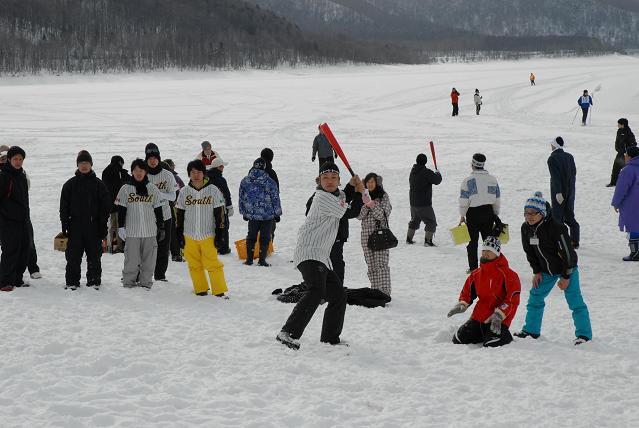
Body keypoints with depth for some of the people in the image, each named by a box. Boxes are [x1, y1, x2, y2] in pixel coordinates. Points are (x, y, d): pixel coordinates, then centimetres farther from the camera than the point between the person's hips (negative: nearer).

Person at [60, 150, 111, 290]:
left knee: (94, 256, 5)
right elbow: (64, 206, 6)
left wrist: (103, 225, -2)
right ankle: (72, 282, 9)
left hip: (94, 226, 0)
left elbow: (106, 205, 4)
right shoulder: (70, 184, 6)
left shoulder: (98, 184, 4)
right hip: (75, 226, 0)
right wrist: (64, 225, -1)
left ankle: (94, 281, 14)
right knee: (73, 257, 1)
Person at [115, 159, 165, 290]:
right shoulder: (126, 189, 2)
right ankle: (128, 282, 8)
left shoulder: (153, 188, 6)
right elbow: (121, 210, 3)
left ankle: (145, 283, 12)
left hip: (150, 230, 2)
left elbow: (158, 209, 10)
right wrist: (121, 227, -3)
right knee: (131, 259, -2)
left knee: (149, 259, 3)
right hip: (132, 231, -1)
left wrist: (161, 227, 10)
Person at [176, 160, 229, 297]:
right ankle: (200, 289, 17)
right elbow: (180, 215, 10)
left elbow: (219, 214, 0)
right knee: (194, 264, 5)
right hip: (190, 236, 3)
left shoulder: (213, 190, -2)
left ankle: (219, 291, 2)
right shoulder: (184, 191, 5)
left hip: (208, 235, -3)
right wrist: (180, 234, 7)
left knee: (213, 264, -5)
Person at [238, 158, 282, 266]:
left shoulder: (244, 181, -2)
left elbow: (241, 198, 7)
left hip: (252, 215, 3)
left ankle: (249, 259, 17)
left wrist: (244, 213, 18)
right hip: (267, 215, -3)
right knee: (265, 237, 6)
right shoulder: (269, 181, -12)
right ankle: (262, 260, 5)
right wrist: (277, 213, 7)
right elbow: (275, 198, -5)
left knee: (251, 237, 16)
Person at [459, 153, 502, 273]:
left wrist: (462, 215, 0)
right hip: (488, 212, 4)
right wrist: (496, 214, 19)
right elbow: (497, 199, 8)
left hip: (473, 213, -4)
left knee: (473, 241, 7)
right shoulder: (492, 179, 2)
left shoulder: (468, 180, -13)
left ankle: (473, 267, 9)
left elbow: (464, 201, -12)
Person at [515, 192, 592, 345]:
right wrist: (536, 272, 4)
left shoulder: (555, 228, -29)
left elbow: (566, 252, -24)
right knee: (535, 297, 10)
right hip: (546, 271, 7)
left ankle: (584, 334, -2)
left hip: (567, 269, -7)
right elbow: (530, 252, 7)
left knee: (575, 300, -10)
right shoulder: (526, 228, -8)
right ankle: (531, 330, 23)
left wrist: (566, 277, -19)